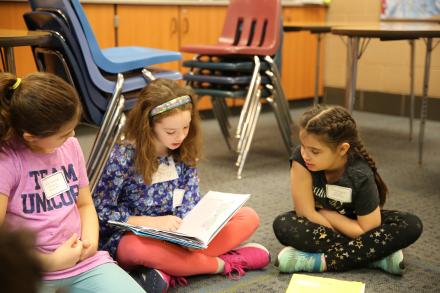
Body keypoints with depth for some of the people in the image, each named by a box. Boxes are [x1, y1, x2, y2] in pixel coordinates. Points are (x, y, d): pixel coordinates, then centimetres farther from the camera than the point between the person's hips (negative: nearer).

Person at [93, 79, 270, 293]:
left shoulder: (185, 153, -1)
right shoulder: (123, 157, -15)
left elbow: (190, 205, -2)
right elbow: (100, 213, -14)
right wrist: (155, 222, -23)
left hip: (177, 238, 5)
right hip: (134, 238, -5)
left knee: (248, 217, -9)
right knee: (136, 248, -42)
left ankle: (168, 272, -24)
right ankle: (222, 264, -21)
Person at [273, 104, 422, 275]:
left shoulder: (360, 176, -28)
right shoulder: (301, 159, -28)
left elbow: (368, 230, -22)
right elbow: (306, 213, -25)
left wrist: (325, 213, -17)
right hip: (321, 223, 1)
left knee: (411, 226, -25)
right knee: (283, 225, -31)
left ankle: (322, 260, -31)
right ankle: (376, 257, -28)